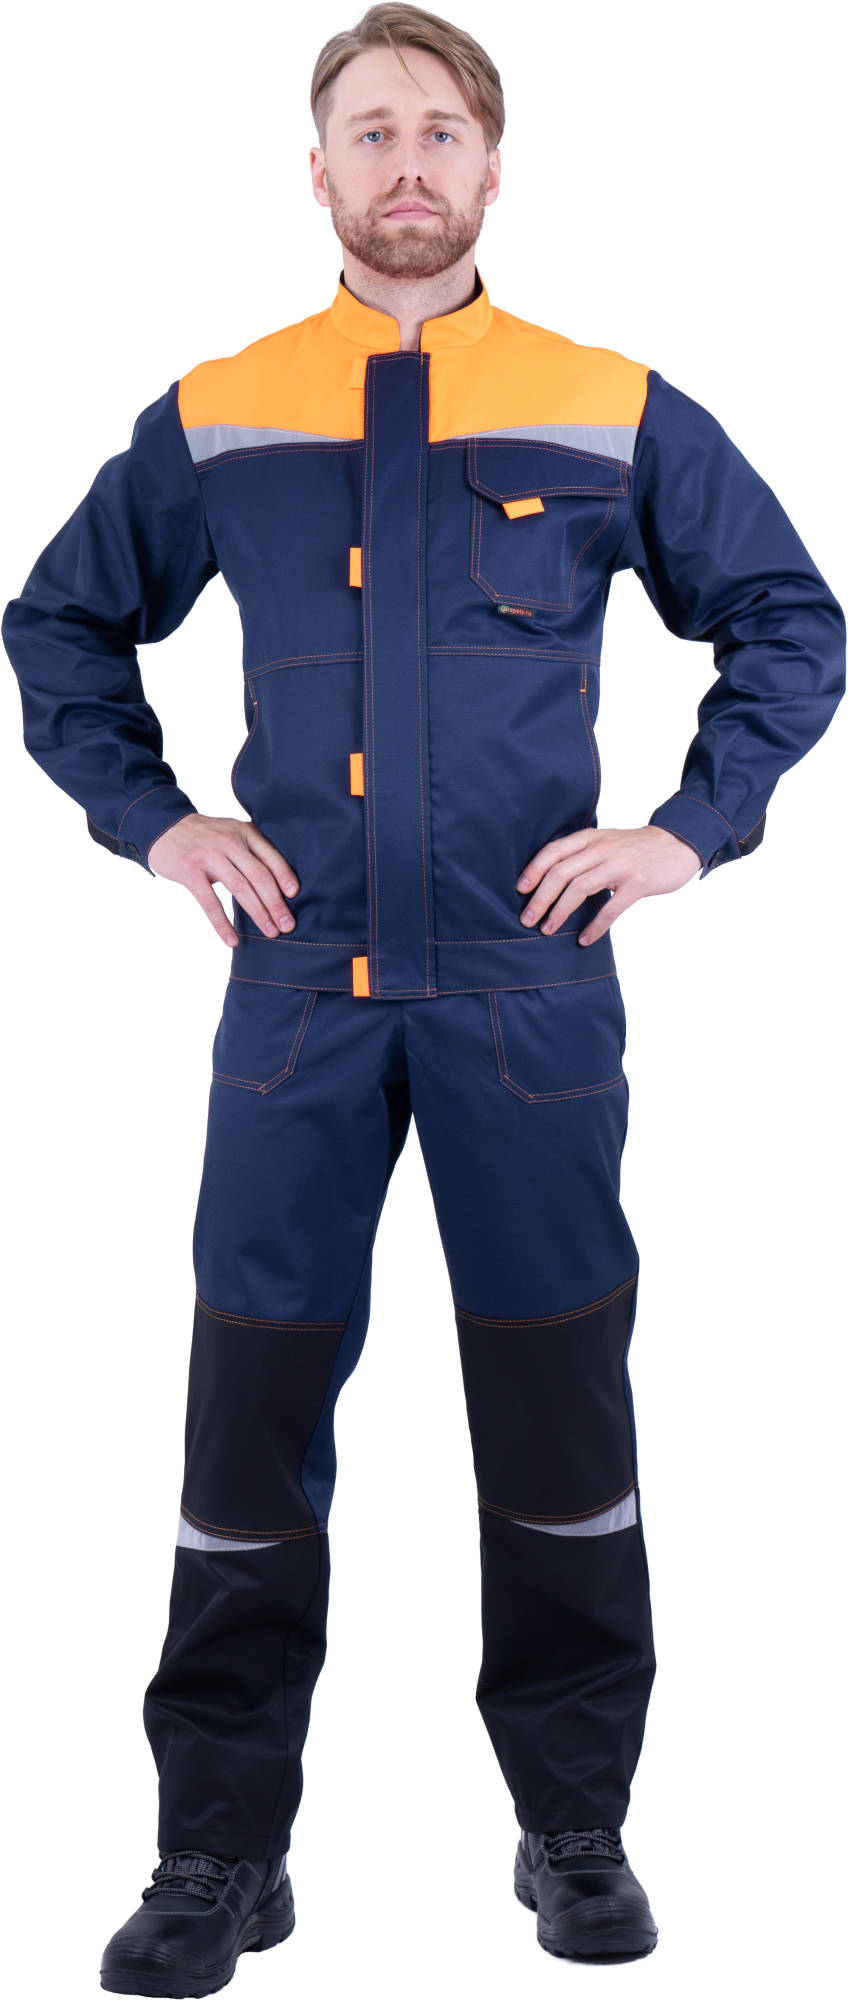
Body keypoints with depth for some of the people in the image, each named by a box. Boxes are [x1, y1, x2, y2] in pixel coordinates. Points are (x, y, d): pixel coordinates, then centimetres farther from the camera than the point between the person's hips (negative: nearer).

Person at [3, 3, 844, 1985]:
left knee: (558, 1401, 5)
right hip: (295, 984, 1)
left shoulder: (616, 411, 5)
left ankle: (576, 1825, 21)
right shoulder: (212, 418, 8)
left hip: (528, 986, -1)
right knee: (253, 1399, 2)